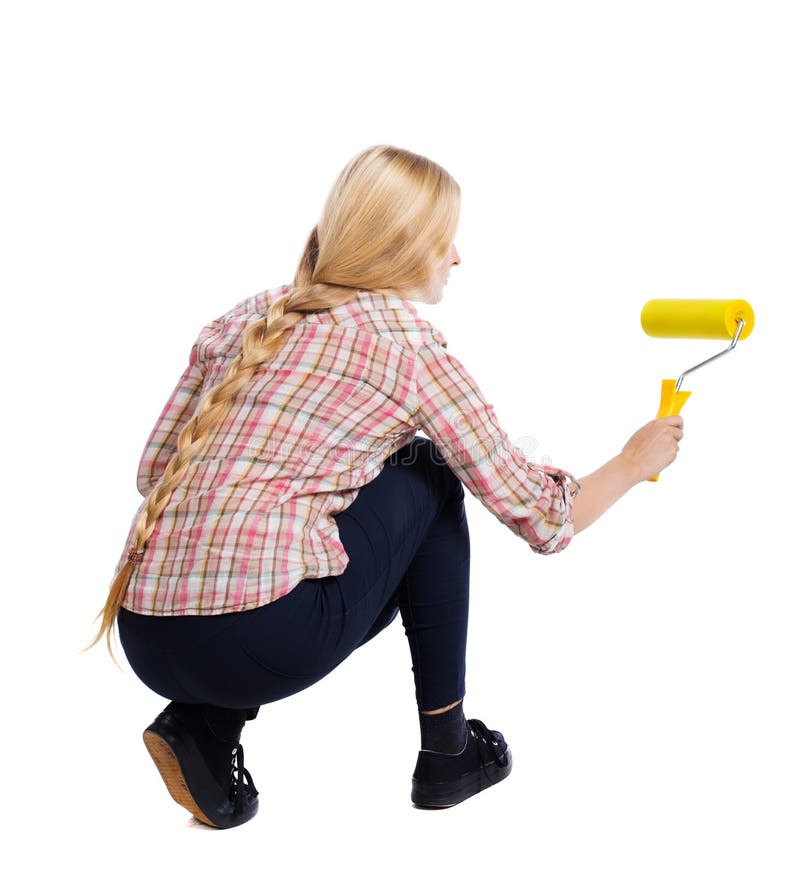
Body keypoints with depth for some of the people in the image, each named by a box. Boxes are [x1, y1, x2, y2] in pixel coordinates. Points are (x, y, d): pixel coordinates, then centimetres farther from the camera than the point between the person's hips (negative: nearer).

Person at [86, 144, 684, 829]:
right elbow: (544, 520, 4)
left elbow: (154, 470, 16)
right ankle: (447, 751, 20)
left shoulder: (247, 317, 16)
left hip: (145, 640, 6)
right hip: (261, 639, -6)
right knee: (428, 477, 15)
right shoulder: (410, 344, 0)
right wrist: (634, 463, 22)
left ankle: (206, 723, 11)